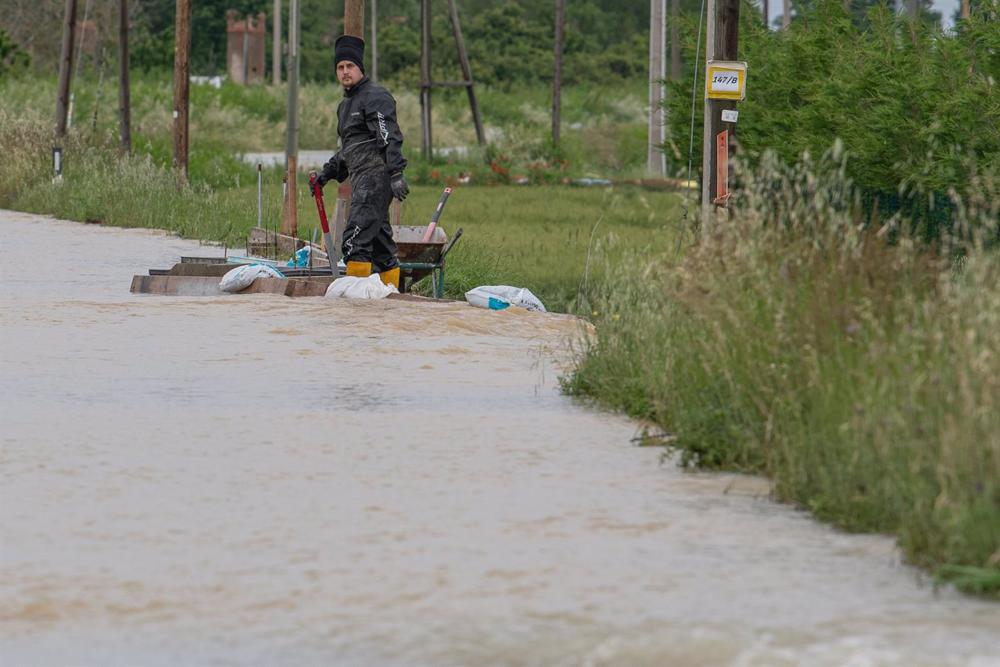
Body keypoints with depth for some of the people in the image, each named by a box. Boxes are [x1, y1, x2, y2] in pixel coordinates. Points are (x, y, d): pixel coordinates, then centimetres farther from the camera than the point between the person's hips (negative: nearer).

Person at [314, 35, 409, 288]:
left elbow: (390, 138, -17)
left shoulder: (375, 97, -7)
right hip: (361, 179, 10)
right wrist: (327, 173, 24)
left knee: (355, 240, -17)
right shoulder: (346, 104, 24)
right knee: (379, 242, 10)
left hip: (376, 175, -10)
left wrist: (396, 173, -26)